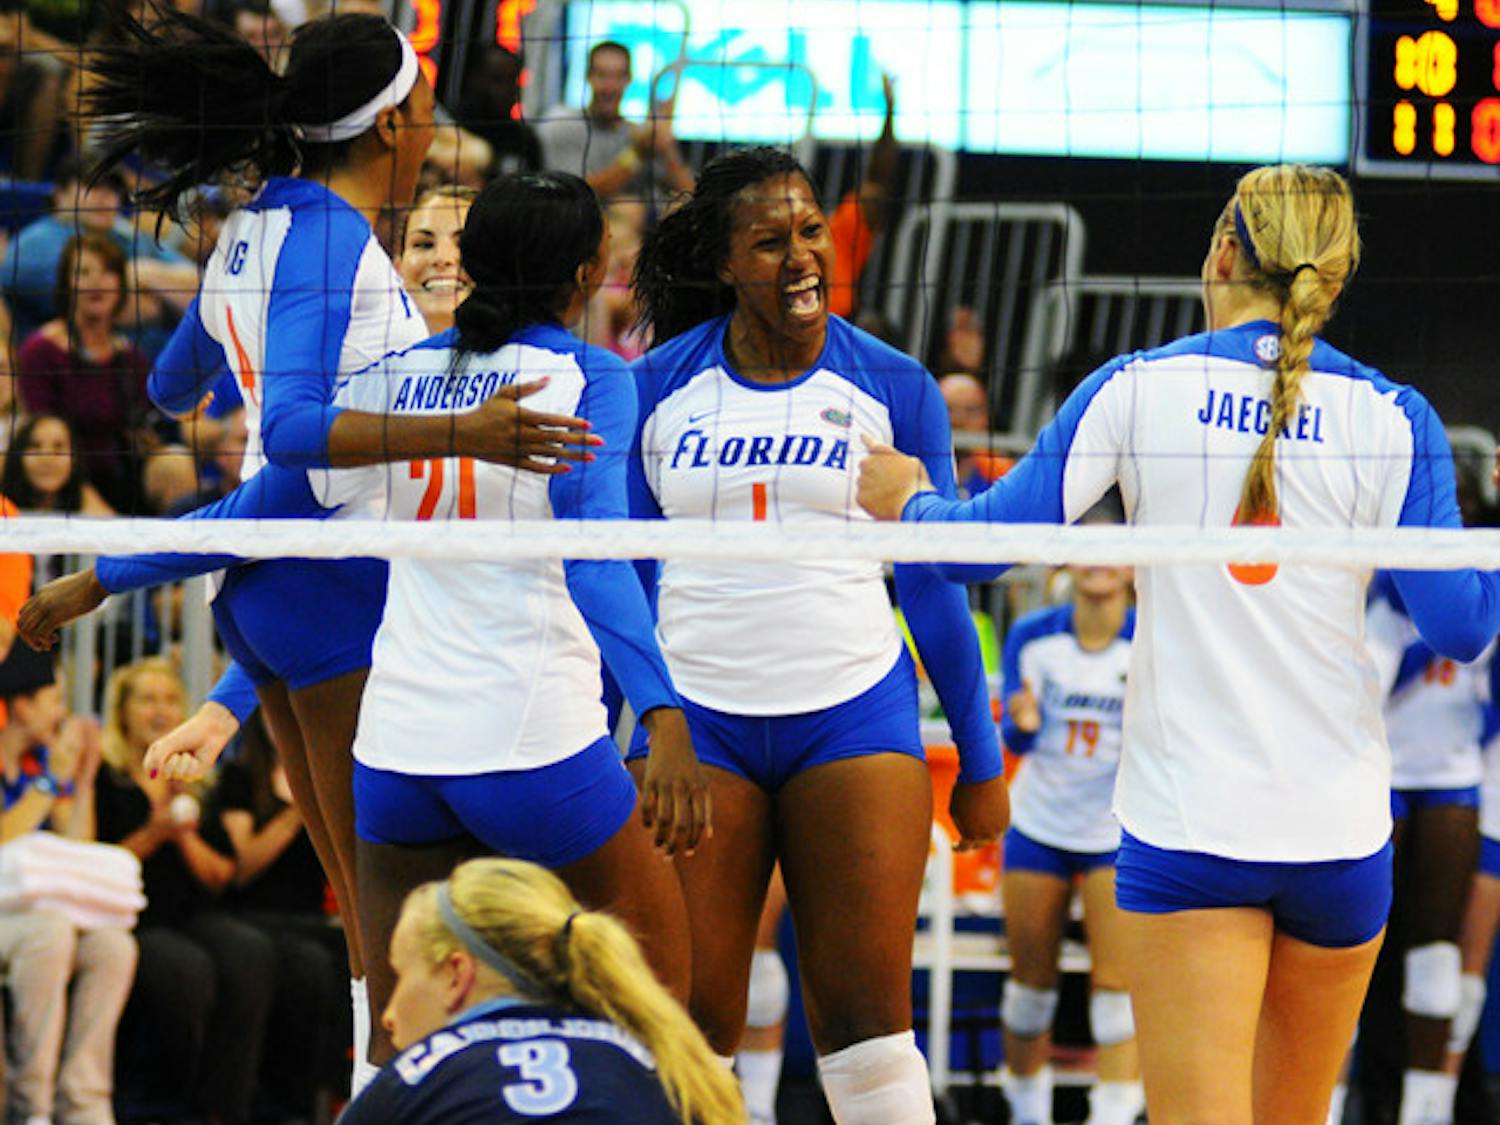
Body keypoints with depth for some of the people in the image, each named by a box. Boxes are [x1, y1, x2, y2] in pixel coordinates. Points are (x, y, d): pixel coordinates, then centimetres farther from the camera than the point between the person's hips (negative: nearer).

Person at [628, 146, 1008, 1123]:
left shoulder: (893, 387, 2)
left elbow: (933, 584, 7)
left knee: (865, 1016, -5)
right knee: (687, 1021, -2)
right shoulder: (656, 389, 4)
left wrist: (980, 757, 8)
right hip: (696, 718, 1)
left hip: (854, 714, -1)